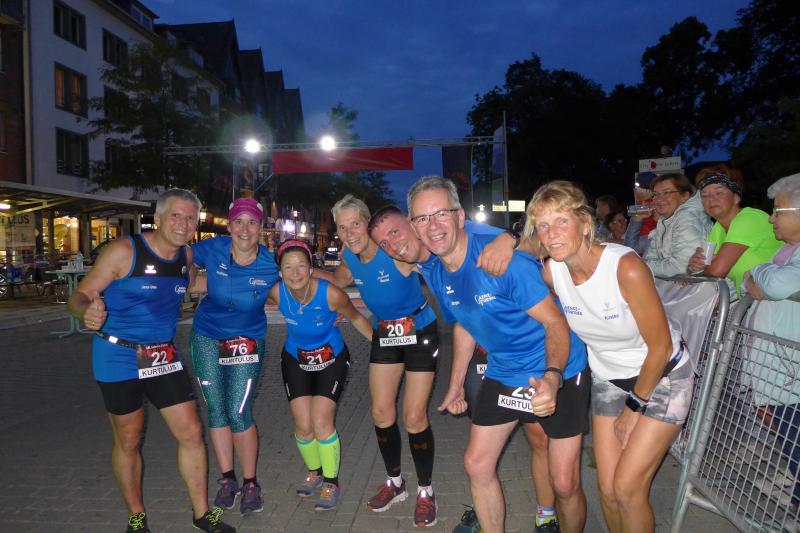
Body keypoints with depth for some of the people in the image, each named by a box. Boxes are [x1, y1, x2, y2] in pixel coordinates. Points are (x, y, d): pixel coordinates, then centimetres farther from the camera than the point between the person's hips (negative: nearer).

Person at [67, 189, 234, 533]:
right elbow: (81, 294, -16)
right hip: (118, 356, -4)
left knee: (191, 432, 4)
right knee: (129, 440, 11)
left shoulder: (188, 256, -1)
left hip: (163, 356, 4)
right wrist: (87, 311, -39)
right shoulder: (124, 251, -16)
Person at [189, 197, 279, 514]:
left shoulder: (271, 265, -17)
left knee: (239, 414, -5)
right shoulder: (211, 249, -14)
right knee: (216, 411, 8)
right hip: (206, 339, 2)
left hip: (247, 342, -2)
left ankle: (250, 483, 16)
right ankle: (227, 479, 27)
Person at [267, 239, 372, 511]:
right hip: (295, 360, 3)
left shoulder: (331, 294, -30)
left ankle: (331, 482, 12)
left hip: (332, 360, -2)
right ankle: (314, 471, 30)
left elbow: (356, 318, -11)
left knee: (321, 422, -12)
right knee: (303, 426, -1)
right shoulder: (276, 293, -22)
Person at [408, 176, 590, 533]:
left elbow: (556, 322, -23)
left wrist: (552, 378, -39)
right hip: (502, 373, 6)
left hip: (557, 371, -6)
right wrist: (456, 385, 17)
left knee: (564, 484, -1)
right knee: (476, 465, 10)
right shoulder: (437, 275, -4)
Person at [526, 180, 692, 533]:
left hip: (660, 377, -4)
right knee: (608, 489, 6)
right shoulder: (551, 271, -16)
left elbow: (660, 346, -20)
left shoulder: (626, 267, -30)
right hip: (608, 380, 5)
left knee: (628, 487, -7)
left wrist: (634, 407, -11)